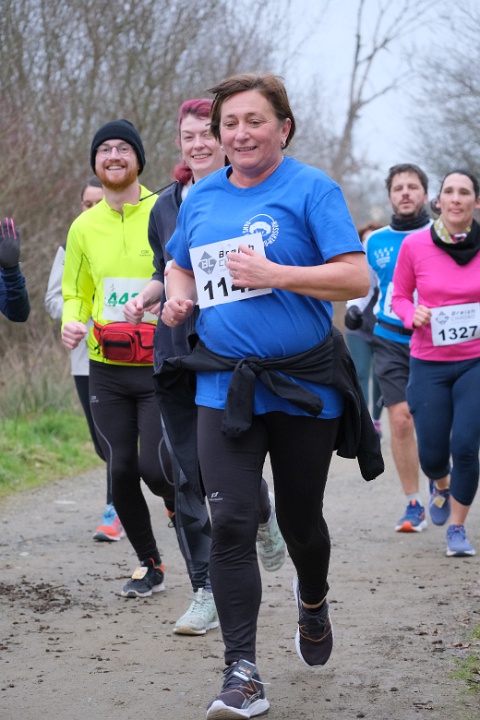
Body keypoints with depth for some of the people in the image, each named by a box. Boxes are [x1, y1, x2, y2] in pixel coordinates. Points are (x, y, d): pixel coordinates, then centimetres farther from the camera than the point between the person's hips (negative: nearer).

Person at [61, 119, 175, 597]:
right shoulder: (84, 227, 7)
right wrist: (72, 323, -3)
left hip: (161, 366, -4)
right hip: (107, 370, 4)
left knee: (155, 466, -13)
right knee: (120, 472, 4)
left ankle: (181, 504, 23)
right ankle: (149, 565, 23)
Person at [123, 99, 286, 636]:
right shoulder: (166, 206, 12)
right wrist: (145, 297, 3)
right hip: (177, 349, 4)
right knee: (187, 476, 2)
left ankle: (263, 516, 30)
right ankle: (206, 592, 9)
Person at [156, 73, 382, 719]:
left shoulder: (311, 189, -6)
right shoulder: (201, 197, 9)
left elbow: (356, 278, -14)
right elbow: (181, 266, 27)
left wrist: (272, 274, -23)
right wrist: (179, 298, 4)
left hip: (305, 386, -3)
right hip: (225, 388, 3)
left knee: (300, 521, 13)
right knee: (230, 524, -12)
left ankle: (313, 599, 48)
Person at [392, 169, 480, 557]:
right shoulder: (415, 245, -6)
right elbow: (399, 296, 7)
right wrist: (412, 315, -13)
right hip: (429, 364, 1)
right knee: (432, 453, 4)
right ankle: (442, 485, 43)